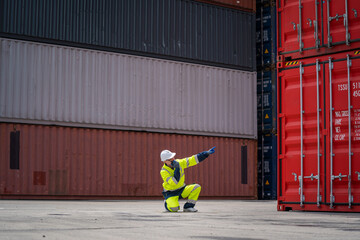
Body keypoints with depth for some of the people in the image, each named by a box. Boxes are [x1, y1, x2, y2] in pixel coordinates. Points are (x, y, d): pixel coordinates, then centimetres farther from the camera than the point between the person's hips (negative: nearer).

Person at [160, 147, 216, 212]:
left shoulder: (179, 163, -8)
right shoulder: (163, 171, -22)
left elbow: (192, 160, -6)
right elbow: (173, 183, -32)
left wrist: (207, 153, -11)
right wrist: (177, 168, -36)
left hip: (182, 190, 5)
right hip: (171, 194, -5)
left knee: (197, 187, -16)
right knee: (174, 208, -31)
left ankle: (188, 207, -8)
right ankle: (167, 204, 6)